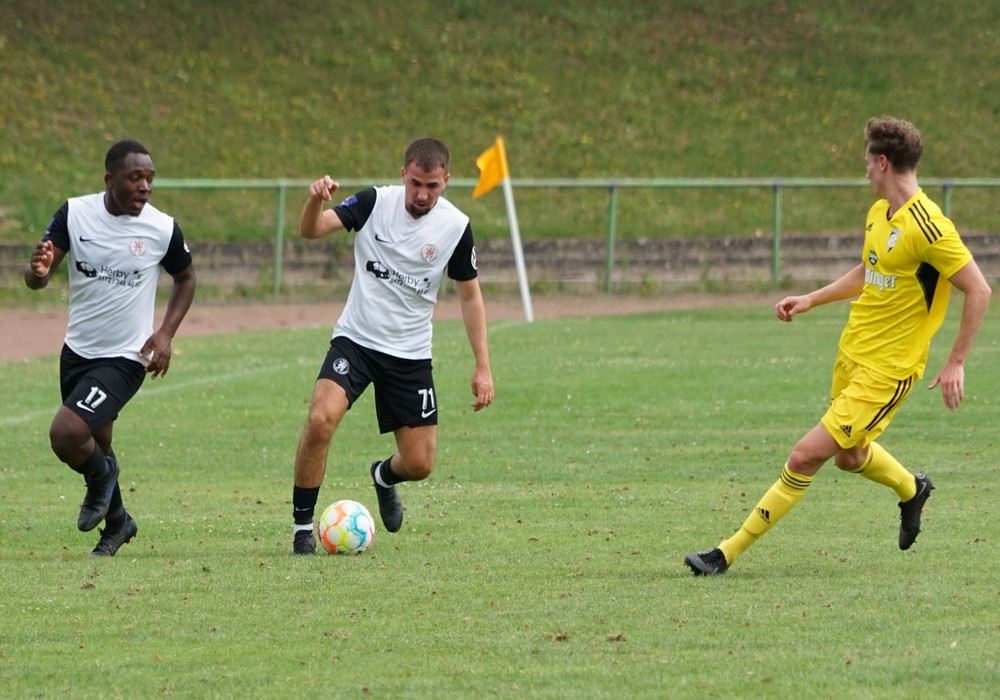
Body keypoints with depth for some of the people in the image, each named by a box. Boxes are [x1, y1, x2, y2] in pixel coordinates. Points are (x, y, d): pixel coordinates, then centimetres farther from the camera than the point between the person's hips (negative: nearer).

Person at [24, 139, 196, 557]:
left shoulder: (163, 229, -12)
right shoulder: (74, 214, -9)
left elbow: (185, 279, 7)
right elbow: (36, 280, -6)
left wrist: (166, 334, -7)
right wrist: (39, 269, -31)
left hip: (124, 359, -4)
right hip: (77, 350, 4)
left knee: (66, 434, -23)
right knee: (96, 447, 18)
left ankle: (101, 477, 10)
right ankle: (116, 523, 46)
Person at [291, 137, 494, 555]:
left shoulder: (455, 227, -6)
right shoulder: (375, 203, -9)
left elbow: (470, 295, 5)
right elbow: (310, 230, -18)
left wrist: (482, 367, 0)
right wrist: (316, 199, -41)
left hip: (411, 355, 2)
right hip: (356, 340, -2)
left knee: (420, 465, 1)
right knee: (321, 419, -27)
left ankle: (384, 476, 40)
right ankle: (302, 527, -11)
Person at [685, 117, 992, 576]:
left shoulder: (927, 227, -22)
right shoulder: (879, 212, 6)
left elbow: (978, 291, -19)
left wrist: (955, 363, -17)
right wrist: (812, 299, 15)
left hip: (886, 370, -9)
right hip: (852, 353, 9)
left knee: (806, 457, -12)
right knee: (849, 457, 25)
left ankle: (730, 553, -7)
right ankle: (911, 490, 55)